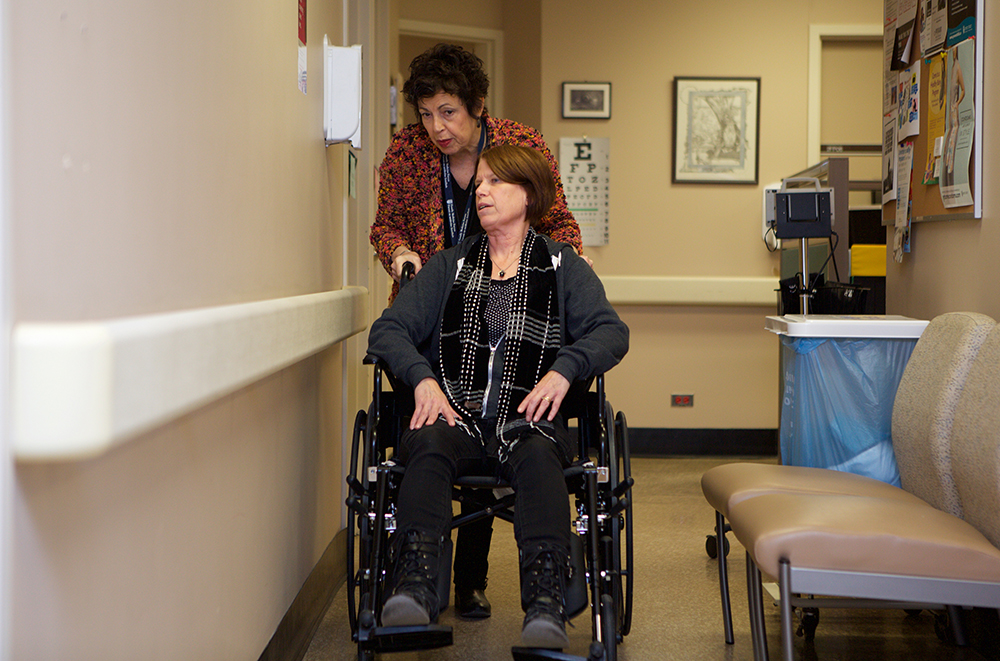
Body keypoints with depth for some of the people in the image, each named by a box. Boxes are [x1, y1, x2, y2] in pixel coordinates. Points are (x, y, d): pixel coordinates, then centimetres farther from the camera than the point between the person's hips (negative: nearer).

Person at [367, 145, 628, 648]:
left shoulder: (563, 267, 20)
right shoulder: (449, 266, 24)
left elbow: (611, 332, 6)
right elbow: (388, 328, 13)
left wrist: (562, 370, -14)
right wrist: (423, 378, -8)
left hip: (527, 418, -1)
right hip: (454, 414, 1)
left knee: (537, 456, -37)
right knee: (429, 447, -35)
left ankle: (545, 605, -53)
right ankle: (412, 589, -52)